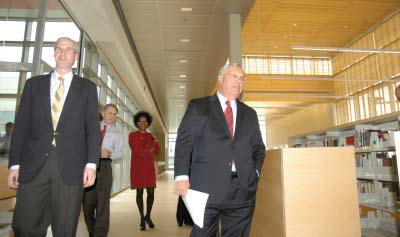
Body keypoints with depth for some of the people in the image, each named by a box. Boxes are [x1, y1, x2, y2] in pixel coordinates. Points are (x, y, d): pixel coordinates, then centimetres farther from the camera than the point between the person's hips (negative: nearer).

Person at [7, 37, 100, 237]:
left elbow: (93, 129, 3)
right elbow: (21, 126, 10)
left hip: (70, 167, -1)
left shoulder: (87, 88, 9)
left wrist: (91, 164, -7)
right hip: (34, 164, 2)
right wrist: (14, 164, 3)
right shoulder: (34, 84, 14)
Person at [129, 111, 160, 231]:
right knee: (139, 192, 1)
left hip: (149, 167, 3)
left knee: (151, 193, -2)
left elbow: (156, 152, 3)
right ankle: (142, 218, 16)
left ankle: (148, 216, 21)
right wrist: (149, 151, -5)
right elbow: (136, 150, -11)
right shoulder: (132, 135, 1)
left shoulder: (151, 136, 11)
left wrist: (155, 141, -11)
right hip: (137, 167, -2)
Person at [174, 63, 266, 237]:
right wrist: (182, 176, -11)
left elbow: (259, 148, 20)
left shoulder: (250, 114, 18)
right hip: (207, 186, -3)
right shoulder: (198, 106, 6)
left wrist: (255, 172, 3)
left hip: (242, 189, 4)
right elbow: (184, 142, -1)